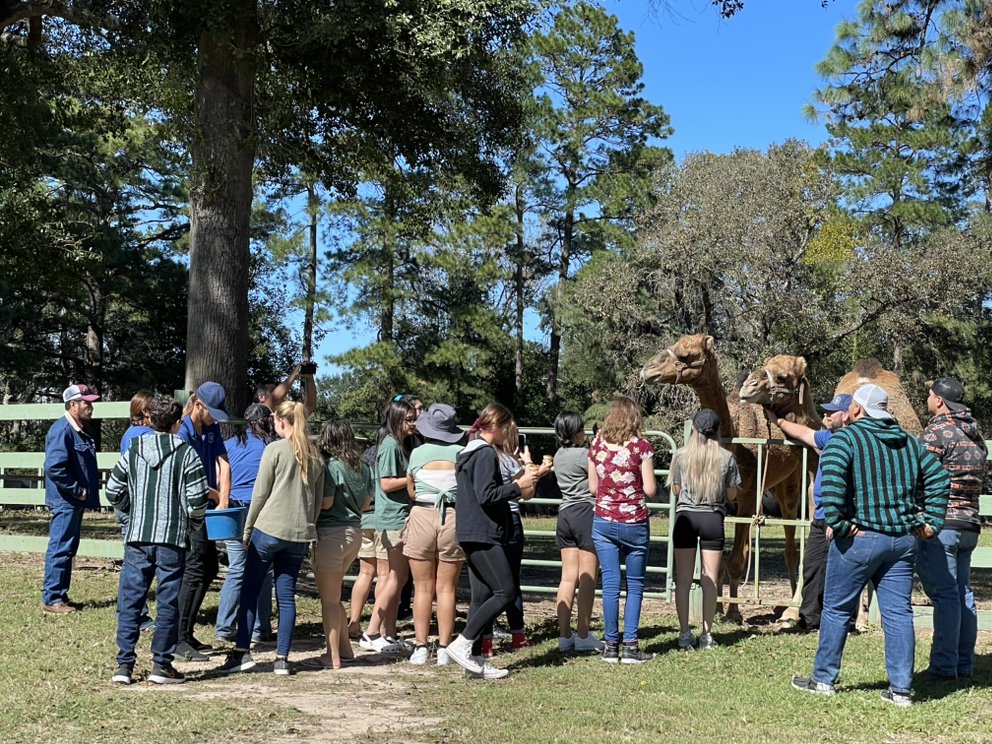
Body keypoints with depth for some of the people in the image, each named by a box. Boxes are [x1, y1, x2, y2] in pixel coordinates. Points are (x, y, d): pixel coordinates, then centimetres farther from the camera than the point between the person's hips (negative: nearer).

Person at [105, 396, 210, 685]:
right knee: (168, 602, 6)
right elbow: (197, 498, -11)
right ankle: (161, 664, 9)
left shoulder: (133, 450, 3)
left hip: (137, 536, 3)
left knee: (129, 601, 9)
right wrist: (194, 519, 9)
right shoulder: (186, 453, -6)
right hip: (173, 539, -3)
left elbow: (113, 490, 7)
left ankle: (124, 664, 10)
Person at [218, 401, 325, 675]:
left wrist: (247, 529, 4)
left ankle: (242, 652, 2)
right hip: (300, 533, 5)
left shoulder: (275, 449, -6)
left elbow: (260, 493, -5)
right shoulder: (315, 455, 10)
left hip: (269, 528, -5)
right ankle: (282, 659, 7)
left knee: (249, 590, 4)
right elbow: (319, 500, 14)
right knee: (286, 596, 8)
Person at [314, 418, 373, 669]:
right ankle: (345, 648, 24)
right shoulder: (363, 467, 6)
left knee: (329, 599, 3)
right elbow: (366, 502, 12)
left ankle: (333, 657, 7)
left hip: (331, 533, -7)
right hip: (355, 532, 7)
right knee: (334, 595, 21)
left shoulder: (331, 466, -15)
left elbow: (325, 503, -17)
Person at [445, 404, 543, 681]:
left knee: (482, 596, 9)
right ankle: (462, 644, -10)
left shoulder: (470, 452, 18)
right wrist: (518, 486, -10)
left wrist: (518, 484, 13)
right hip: (483, 535, -10)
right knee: (505, 591, -9)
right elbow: (486, 495, -21)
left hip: (473, 535, 10)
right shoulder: (486, 453, -13)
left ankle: (475, 659, 10)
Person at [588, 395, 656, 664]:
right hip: (634, 523, -3)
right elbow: (650, 490, -9)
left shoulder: (597, 445, 2)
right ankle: (630, 646, 5)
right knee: (635, 585, 8)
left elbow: (592, 487, 7)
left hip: (603, 522, 3)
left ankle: (611, 646, 8)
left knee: (610, 584, 6)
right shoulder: (641, 446, -8)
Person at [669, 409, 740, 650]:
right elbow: (731, 495, 3)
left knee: (683, 578, 5)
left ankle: (684, 633, 5)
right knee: (709, 578, 5)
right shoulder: (726, 458, -3)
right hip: (713, 518, 0)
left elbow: (676, 490, 5)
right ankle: (706, 634, 6)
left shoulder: (681, 456, -3)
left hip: (685, 516, 0)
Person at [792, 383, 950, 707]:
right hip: (903, 539, 5)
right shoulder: (908, 442, 13)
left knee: (837, 609, 8)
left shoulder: (846, 437, -7)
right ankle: (901, 689, 8)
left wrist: (837, 522, -18)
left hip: (859, 537, -5)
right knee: (898, 612, 7)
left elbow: (832, 477, -23)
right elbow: (938, 477, 12)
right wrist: (931, 521, 10)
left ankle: (823, 678, 16)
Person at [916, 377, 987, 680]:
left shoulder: (937, 432, -12)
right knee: (963, 593, 12)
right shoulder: (976, 434, 15)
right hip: (970, 522, 8)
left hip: (939, 522, -8)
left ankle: (944, 666, -6)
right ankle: (964, 664, 17)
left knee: (944, 594, -8)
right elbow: (979, 479, 18)